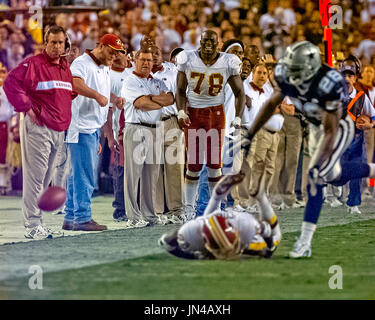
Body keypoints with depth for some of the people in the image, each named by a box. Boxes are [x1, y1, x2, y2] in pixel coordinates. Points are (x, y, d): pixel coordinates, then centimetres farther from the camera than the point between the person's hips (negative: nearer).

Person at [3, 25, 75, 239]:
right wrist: (27, 108, -17)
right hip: (37, 127, -8)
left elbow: (70, 94, 28)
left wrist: (64, 121, 17)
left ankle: (39, 224, 17)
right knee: (35, 176, -8)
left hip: (58, 130, 8)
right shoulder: (33, 64, -9)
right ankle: (33, 225, -6)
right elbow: (11, 84, -17)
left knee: (46, 178, 11)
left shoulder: (66, 68, 15)